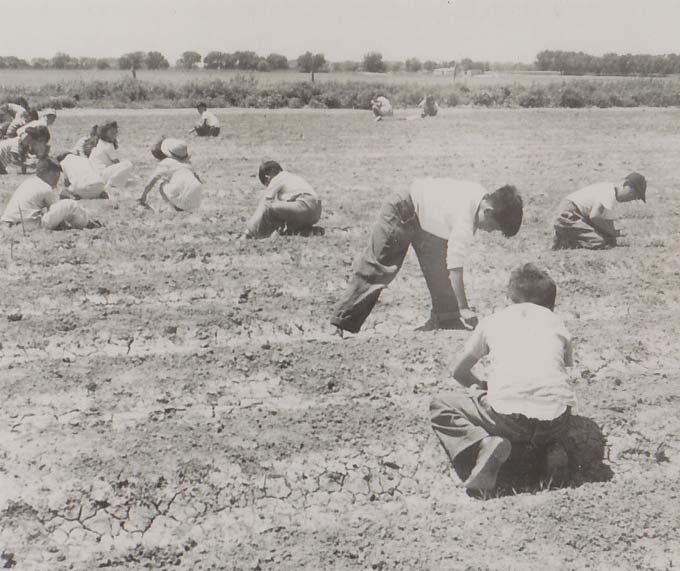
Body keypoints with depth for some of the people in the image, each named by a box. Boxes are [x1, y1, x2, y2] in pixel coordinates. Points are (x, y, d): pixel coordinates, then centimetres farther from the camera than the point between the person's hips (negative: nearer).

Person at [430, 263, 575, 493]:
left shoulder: (493, 321, 20)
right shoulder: (557, 324, 24)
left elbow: (459, 372, 30)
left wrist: (483, 388, 51)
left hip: (507, 416, -3)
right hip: (555, 419, 4)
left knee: (440, 408, 19)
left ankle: (484, 444, -9)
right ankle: (552, 449, 6)